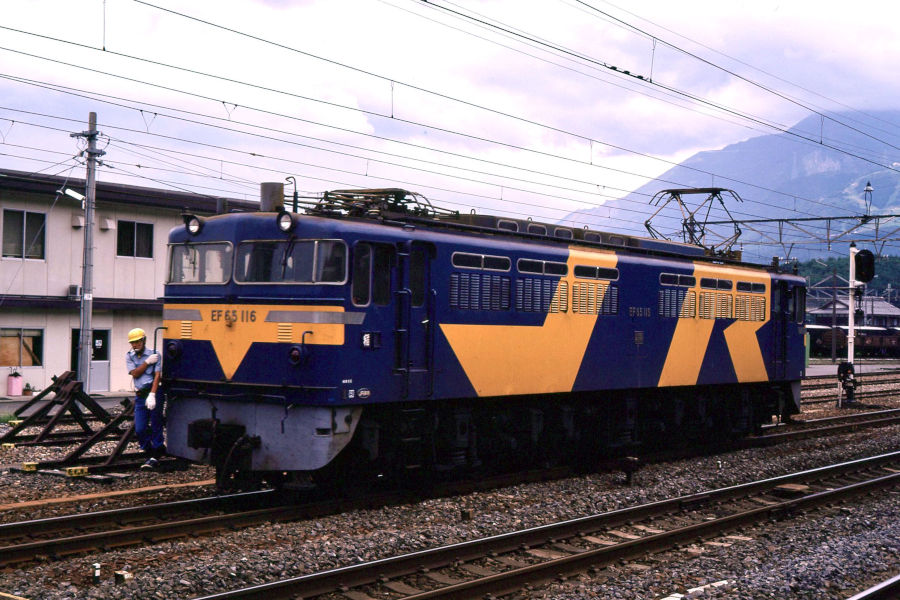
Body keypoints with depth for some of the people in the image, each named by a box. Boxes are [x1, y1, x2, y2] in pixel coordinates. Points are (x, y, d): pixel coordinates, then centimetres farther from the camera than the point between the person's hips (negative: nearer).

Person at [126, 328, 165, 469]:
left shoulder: (154, 355, -3)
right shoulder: (129, 356, 10)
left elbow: (157, 376, -13)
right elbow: (135, 373, -3)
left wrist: (152, 395, -23)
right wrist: (147, 362, -12)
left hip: (154, 393, -4)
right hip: (140, 396, 4)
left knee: (156, 427, -2)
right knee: (140, 430, 1)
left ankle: (155, 457, 6)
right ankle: (151, 454, 16)